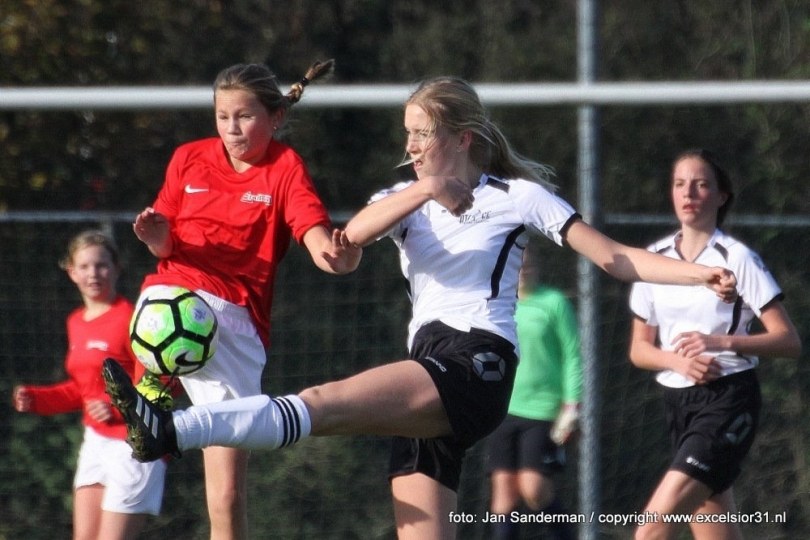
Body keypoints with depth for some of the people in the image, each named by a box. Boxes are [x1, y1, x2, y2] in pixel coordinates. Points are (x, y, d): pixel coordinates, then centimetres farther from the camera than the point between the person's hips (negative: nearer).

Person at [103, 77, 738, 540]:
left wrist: (703, 274, -7)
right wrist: (423, 191, -23)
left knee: (327, 402, -27)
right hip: (428, 372, 7)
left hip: (477, 364, -7)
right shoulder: (408, 198, 18)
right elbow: (350, 236, -6)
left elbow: (617, 259, 5)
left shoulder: (517, 195, 6)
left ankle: (174, 430, -44)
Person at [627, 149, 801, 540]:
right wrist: (679, 361, -9)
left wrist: (721, 342, -23)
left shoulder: (736, 258, -6)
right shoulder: (654, 258, 10)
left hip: (728, 400, -6)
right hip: (678, 401, 6)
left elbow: (790, 342, -9)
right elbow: (639, 349, 13)